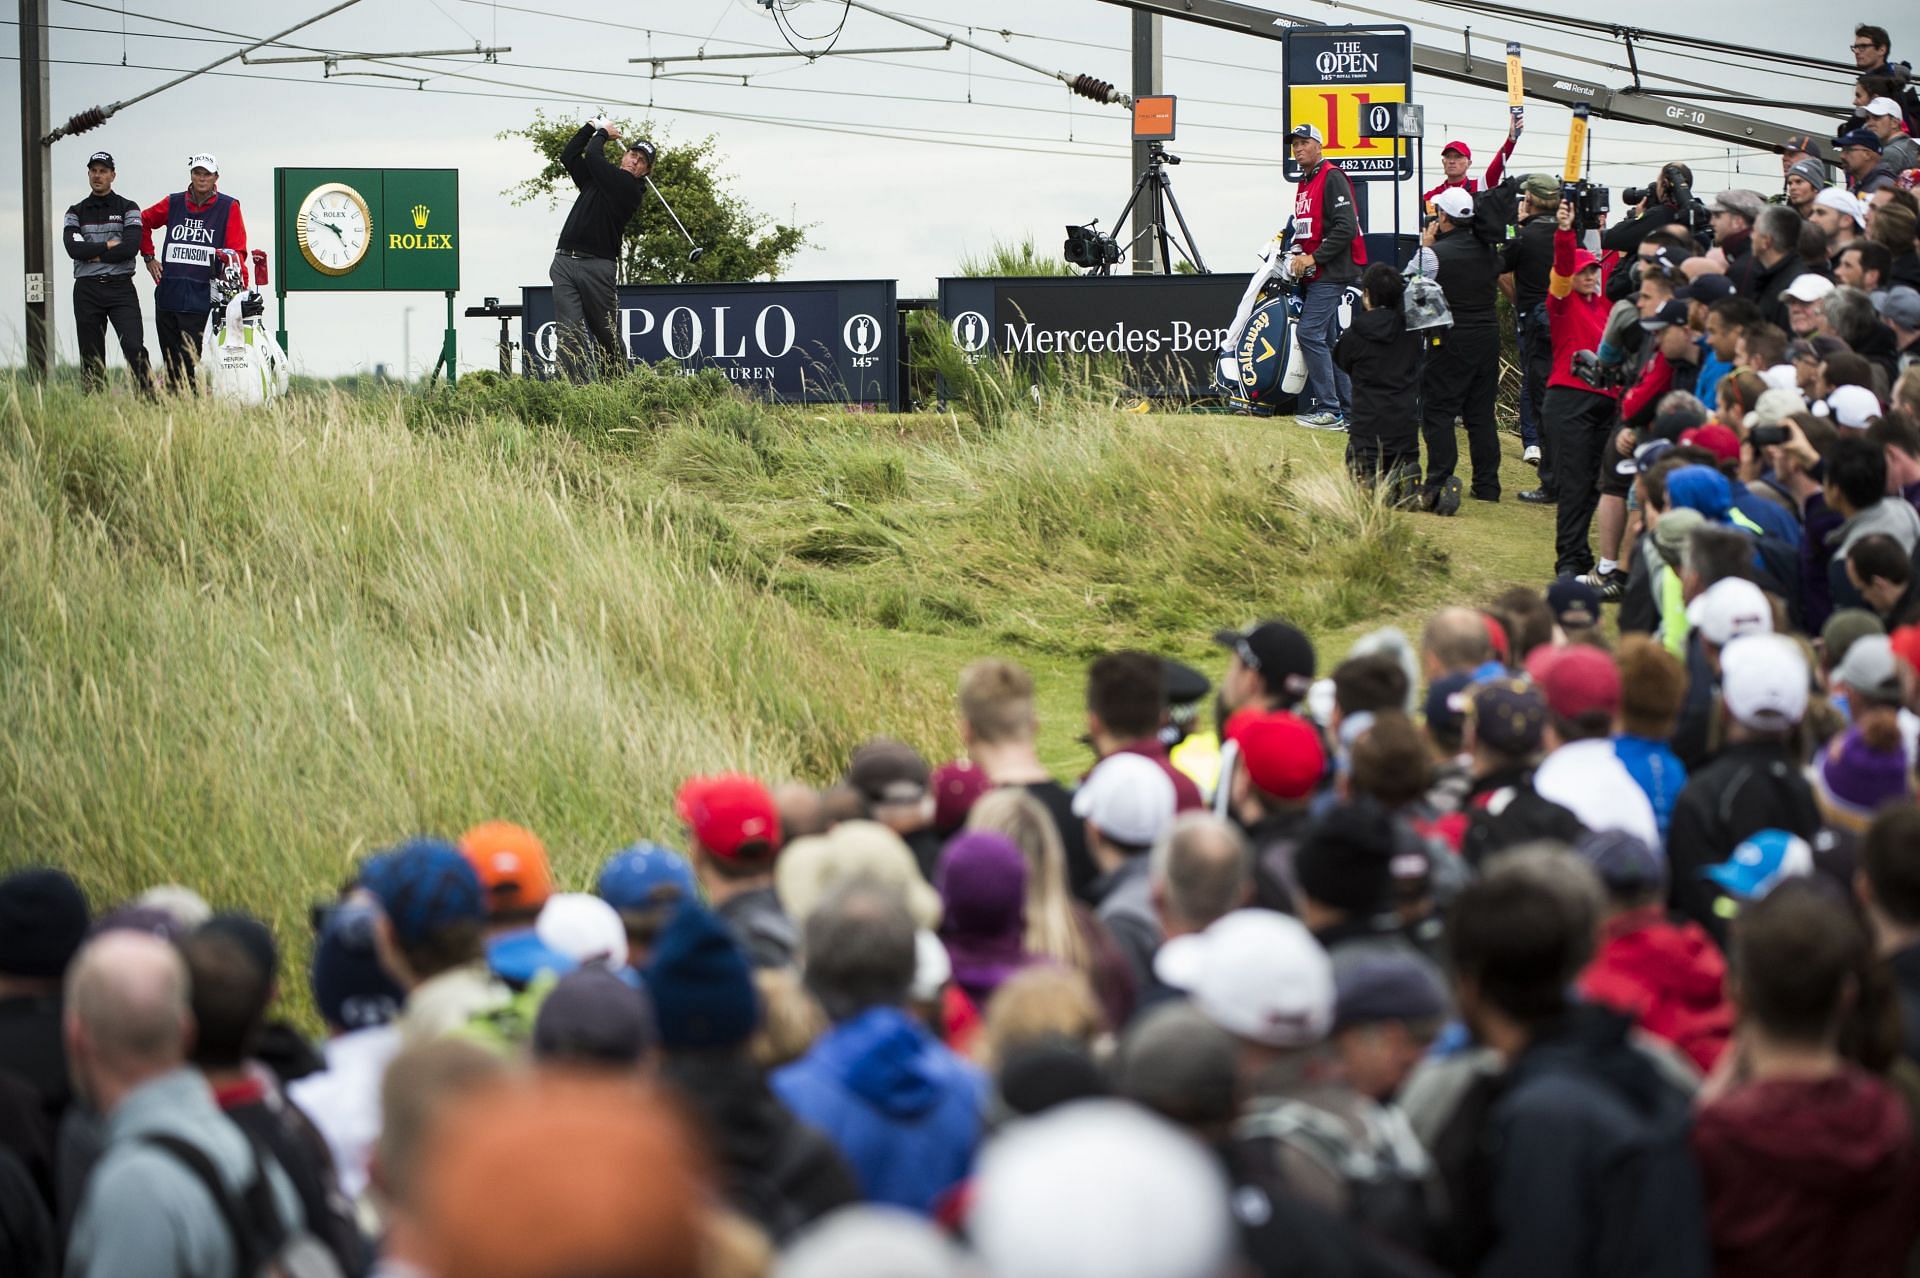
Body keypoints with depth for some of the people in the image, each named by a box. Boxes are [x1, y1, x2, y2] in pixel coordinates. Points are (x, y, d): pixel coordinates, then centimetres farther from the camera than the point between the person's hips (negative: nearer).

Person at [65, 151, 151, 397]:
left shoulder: (128, 208, 6)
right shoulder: (76, 212, 13)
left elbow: (131, 247, -10)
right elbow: (73, 248, -5)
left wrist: (94, 255, -6)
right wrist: (108, 246, -7)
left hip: (120, 287, -3)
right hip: (86, 289, 3)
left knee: (134, 348, -16)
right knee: (91, 356, 2)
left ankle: (149, 401, -18)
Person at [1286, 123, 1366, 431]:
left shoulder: (1332, 178, -10)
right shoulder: (1304, 183, 19)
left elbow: (1346, 227, -19)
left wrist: (1314, 258, -19)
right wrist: (1297, 254, 10)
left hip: (1332, 273, -10)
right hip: (1315, 275, 10)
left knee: (1310, 333, -17)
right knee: (1328, 340, 10)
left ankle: (1329, 410, -17)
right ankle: (1348, 410, 13)